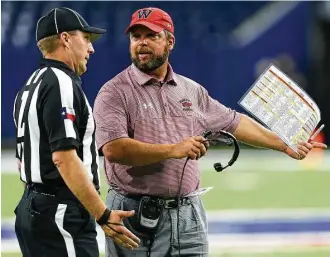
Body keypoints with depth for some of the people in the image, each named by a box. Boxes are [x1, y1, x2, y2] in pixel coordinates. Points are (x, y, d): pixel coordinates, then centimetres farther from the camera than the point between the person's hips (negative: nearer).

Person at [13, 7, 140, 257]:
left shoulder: (30, 86, 18)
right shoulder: (61, 84, -13)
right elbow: (64, 157, -22)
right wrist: (103, 215, -23)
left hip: (31, 207, 10)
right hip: (61, 214, -10)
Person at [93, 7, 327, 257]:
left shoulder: (191, 90, 15)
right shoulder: (114, 93, -4)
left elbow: (234, 122, 25)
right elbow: (113, 149, -18)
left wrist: (285, 145, 25)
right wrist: (173, 150, -23)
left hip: (188, 215, 4)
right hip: (136, 218, -4)